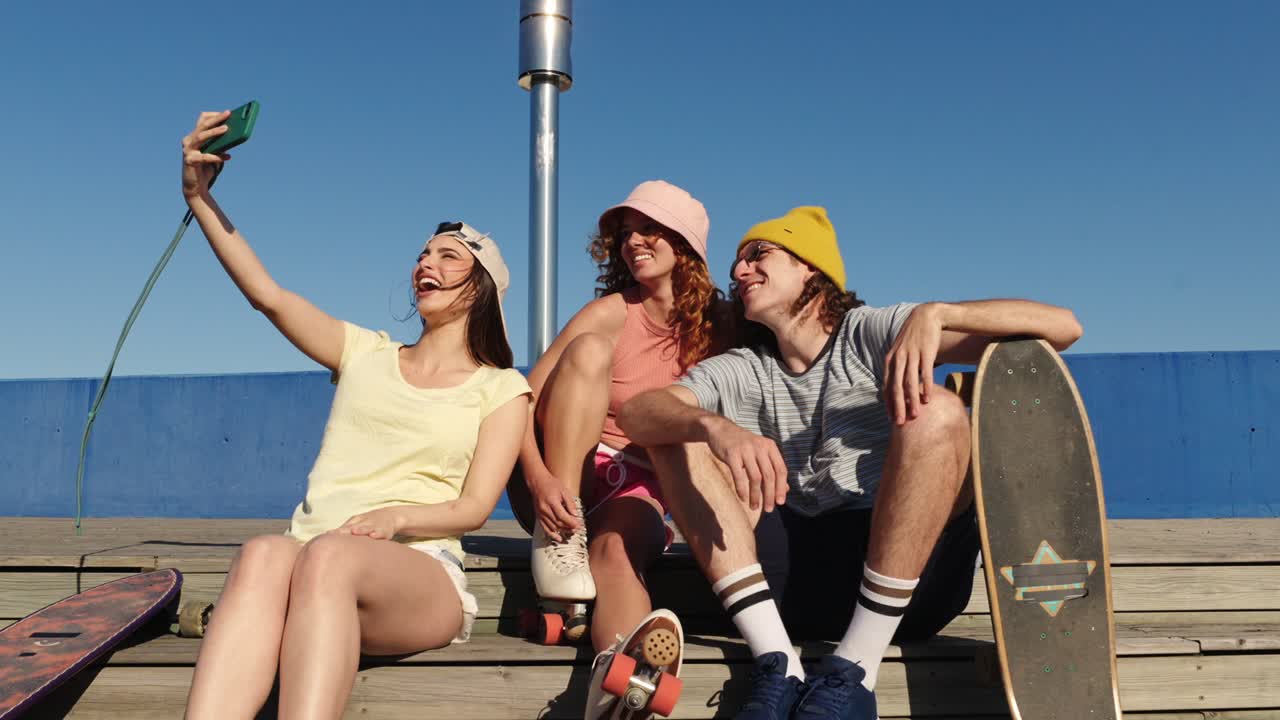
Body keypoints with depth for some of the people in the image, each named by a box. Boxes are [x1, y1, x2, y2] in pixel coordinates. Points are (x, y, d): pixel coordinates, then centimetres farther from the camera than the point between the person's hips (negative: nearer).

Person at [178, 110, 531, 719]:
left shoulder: (501, 389, 12)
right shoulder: (366, 355, 21)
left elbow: (474, 507, 2)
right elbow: (268, 296, 8)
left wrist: (396, 516, -18)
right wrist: (199, 196, 0)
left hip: (420, 573, -2)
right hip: (315, 563, 2)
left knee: (327, 555, -38)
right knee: (264, 555, -36)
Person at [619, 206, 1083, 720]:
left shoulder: (875, 333, 5)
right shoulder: (738, 373, 13)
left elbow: (1062, 327, -3)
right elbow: (635, 414, -7)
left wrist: (935, 313, -21)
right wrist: (716, 427, -28)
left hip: (909, 573, -2)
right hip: (793, 575, 3)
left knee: (935, 412, -22)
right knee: (679, 431, -7)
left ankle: (855, 671, -22)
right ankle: (777, 666, -20)